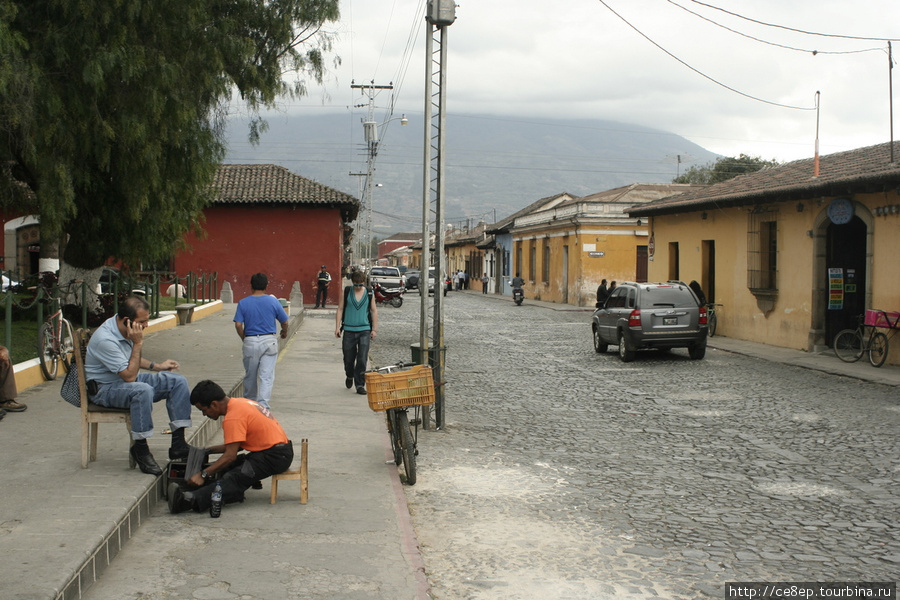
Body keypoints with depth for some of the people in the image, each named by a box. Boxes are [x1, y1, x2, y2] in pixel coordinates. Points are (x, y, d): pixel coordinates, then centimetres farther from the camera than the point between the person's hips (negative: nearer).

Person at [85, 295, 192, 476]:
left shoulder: (127, 330, 1)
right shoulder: (106, 339, -28)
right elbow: (129, 375, -29)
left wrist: (156, 366, 10)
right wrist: (138, 343, -27)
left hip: (128, 379, 9)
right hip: (105, 388, -9)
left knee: (178, 381, -6)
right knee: (143, 390, -39)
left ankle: (178, 444, -9)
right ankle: (140, 449, -25)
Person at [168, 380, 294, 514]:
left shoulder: (234, 417, -17)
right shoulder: (239, 403, 13)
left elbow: (230, 455, -20)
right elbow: (236, 445, 22)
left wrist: (203, 474, -18)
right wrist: (209, 450, 22)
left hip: (277, 456, -10)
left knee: (234, 479, -28)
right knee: (225, 469, -1)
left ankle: (192, 500, -46)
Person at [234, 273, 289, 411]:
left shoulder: (243, 303, -3)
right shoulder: (273, 301, -3)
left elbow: (238, 325, -8)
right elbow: (284, 322, 3)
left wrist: (244, 338, 9)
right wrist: (284, 332, 24)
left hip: (250, 342, 1)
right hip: (269, 340, -1)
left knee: (250, 376, 15)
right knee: (267, 376, -1)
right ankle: (263, 404, -10)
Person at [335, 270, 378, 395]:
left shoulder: (369, 294, 4)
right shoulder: (346, 292, 3)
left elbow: (374, 311, 9)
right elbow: (340, 309, 4)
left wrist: (374, 329, 5)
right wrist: (337, 327, -2)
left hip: (364, 330, -1)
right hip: (349, 330, 1)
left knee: (362, 359, -9)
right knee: (348, 358, 9)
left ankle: (360, 385, -4)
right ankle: (349, 377, 38)